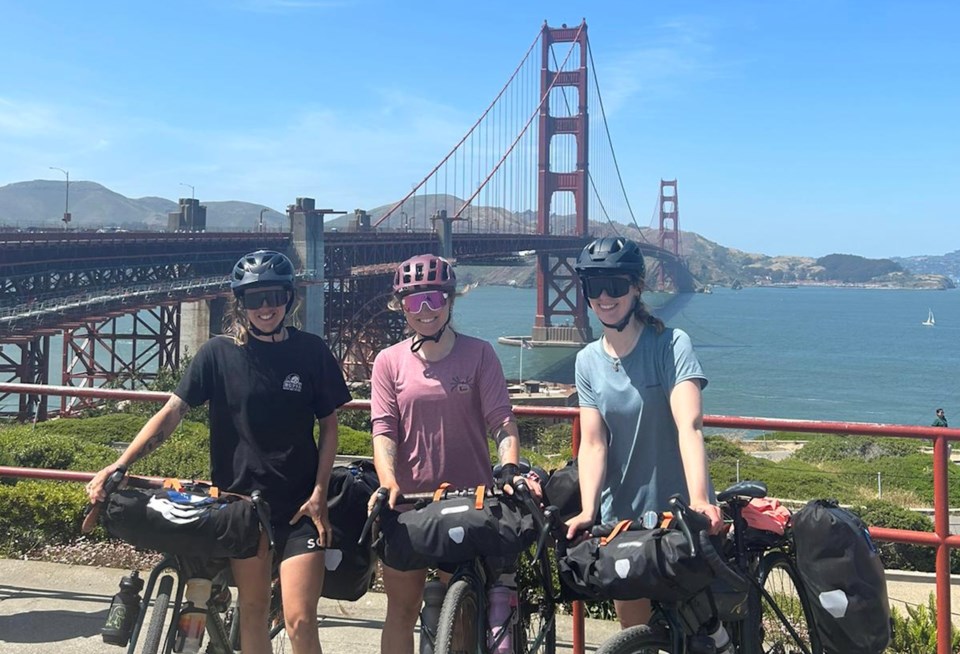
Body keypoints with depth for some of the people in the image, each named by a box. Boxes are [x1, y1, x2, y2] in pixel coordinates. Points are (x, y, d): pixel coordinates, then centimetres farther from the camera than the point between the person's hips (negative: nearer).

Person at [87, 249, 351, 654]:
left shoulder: (311, 351, -2)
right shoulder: (218, 353, -3)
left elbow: (329, 425, 4)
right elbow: (171, 413, -6)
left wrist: (319, 492, -5)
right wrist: (118, 466, -17)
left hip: (300, 505, -1)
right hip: (241, 499, 1)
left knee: (300, 621, -6)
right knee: (252, 612, 12)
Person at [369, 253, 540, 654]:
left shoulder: (478, 354, -1)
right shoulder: (389, 361, 1)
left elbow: (501, 420, -8)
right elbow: (383, 431, -5)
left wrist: (510, 470, -25)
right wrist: (388, 484, -21)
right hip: (409, 502, 1)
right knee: (401, 611, 10)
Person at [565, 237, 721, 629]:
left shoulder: (672, 345, -11)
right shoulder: (589, 361, 2)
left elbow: (689, 426, -24)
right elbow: (593, 444, -6)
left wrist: (699, 500, -38)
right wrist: (587, 512, -21)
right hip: (621, 516, 4)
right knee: (635, 634, 12)